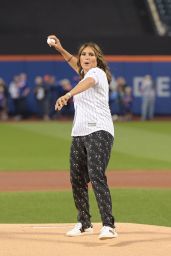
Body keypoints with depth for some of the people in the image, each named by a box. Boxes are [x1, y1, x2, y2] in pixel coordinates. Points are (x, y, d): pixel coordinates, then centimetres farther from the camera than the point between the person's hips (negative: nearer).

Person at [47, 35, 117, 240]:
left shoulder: (97, 72, -5)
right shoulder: (85, 74, 20)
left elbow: (87, 83, -28)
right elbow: (74, 63, 42)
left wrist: (68, 95, -47)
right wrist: (59, 48, 26)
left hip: (99, 131, -9)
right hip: (79, 134, 9)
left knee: (96, 176, -22)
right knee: (77, 179, 9)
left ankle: (109, 226, -29)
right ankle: (84, 223, 25)